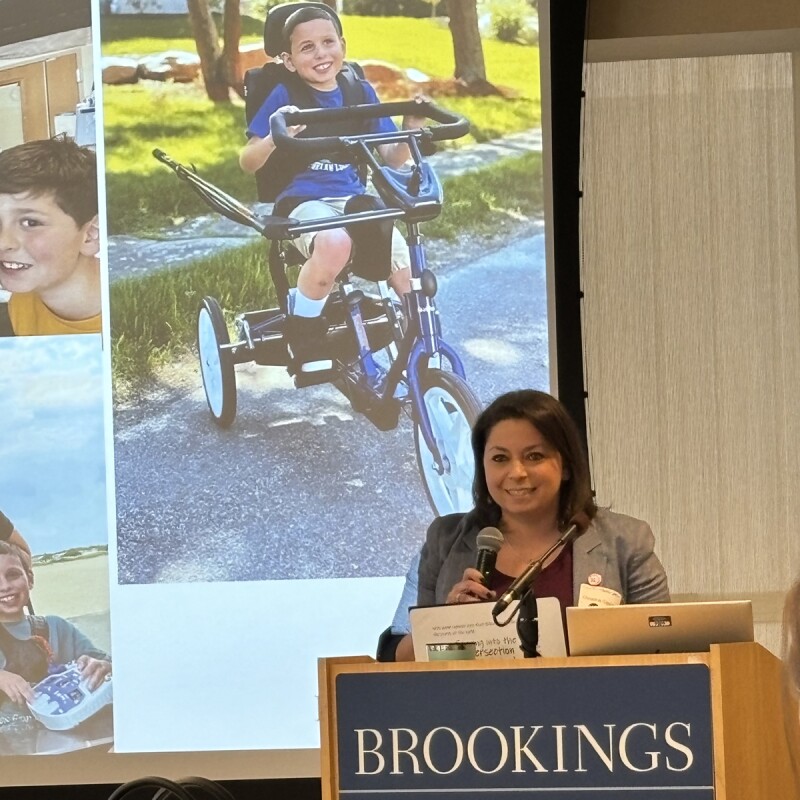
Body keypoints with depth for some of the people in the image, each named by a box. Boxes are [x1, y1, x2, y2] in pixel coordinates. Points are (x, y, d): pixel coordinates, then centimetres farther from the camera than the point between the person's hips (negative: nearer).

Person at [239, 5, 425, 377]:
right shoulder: (285, 97, -3)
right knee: (334, 242, -39)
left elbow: (392, 158, 12)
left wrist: (411, 129, -8)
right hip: (304, 201, -4)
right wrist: (274, 140, -27)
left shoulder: (360, 92, 9)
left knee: (408, 279, -15)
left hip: (354, 198, 4)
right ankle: (302, 336, -20)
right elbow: (248, 162, -6)